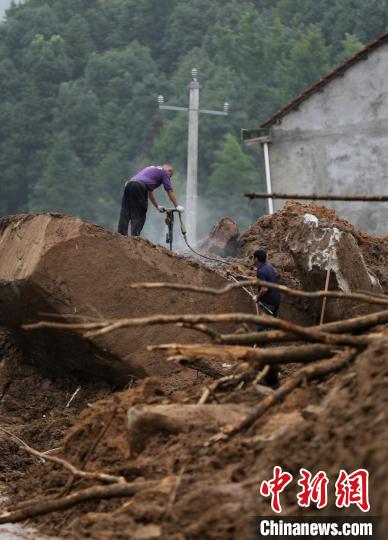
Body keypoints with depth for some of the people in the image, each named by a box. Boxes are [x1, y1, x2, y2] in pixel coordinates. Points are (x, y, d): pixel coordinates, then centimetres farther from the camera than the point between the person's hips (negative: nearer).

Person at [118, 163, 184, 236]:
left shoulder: (151, 169, 37)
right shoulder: (164, 172, 16)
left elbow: (149, 192, 43)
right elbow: (170, 191, 16)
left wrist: (157, 207, 48)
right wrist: (177, 206, 24)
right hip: (139, 187, -7)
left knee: (125, 215, 4)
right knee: (139, 216, -2)